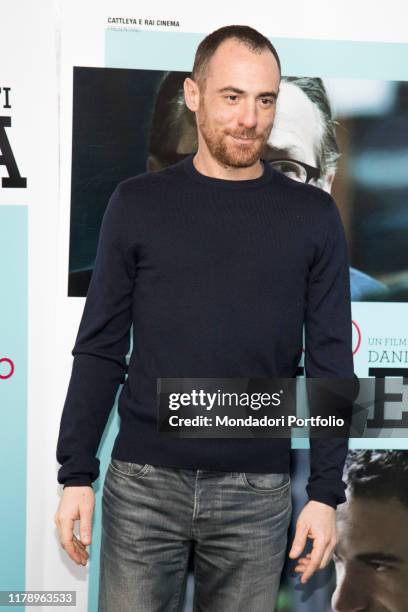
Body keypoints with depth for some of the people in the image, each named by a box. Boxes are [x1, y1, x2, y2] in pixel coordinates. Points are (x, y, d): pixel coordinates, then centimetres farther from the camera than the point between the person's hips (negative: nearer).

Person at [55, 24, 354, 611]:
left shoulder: (312, 215, 1)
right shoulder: (138, 203, 1)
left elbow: (330, 362, 1)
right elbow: (100, 348, 3)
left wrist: (325, 491, -3)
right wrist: (76, 473, -1)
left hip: (257, 492, 0)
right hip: (142, 483, 0)